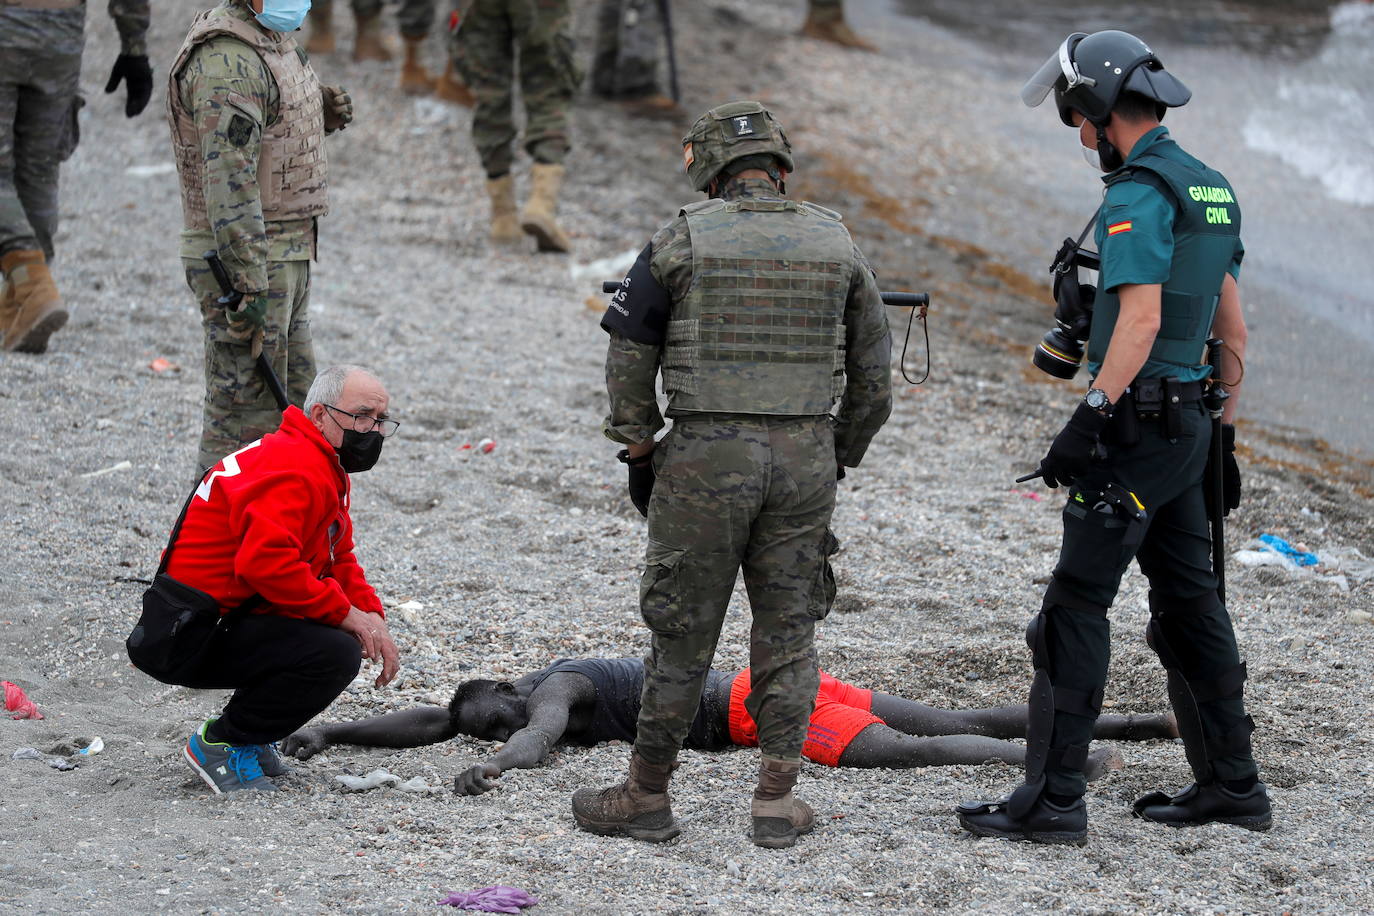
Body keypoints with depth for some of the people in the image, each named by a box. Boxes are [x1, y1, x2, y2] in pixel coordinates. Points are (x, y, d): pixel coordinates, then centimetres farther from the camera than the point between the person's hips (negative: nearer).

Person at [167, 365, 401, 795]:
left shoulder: (325, 468, 16)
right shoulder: (296, 469, -20)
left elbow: (339, 562, 20)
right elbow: (264, 562, -32)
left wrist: (372, 619, 1)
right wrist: (346, 613, -23)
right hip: (194, 642, -11)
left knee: (349, 635, 10)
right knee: (336, 653, -24)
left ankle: (249, 736, 13)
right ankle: (218, 743, -9)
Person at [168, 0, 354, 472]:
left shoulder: (273, 42, 13)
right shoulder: (227, 59, -20)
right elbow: (228, 183, -25)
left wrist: (321, 112, 6)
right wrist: (249, 290, -28)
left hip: (286, 255, 10)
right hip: (243, 260, -10)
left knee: (292, 388, 19)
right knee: (246, 410, -6)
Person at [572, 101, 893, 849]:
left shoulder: (682, 241, -2)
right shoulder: (835, 244, 7)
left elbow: (629, 358, 0)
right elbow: (873, 374, 11)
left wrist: (637, 452, 10)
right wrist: (840, 458, 21)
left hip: (706, 455, -2)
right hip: (804, 454, 2)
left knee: (683, 633, 5)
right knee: (787, 631, 10)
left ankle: (646, 796, 13)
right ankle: (777, 801, 11)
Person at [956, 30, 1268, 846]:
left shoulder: (1138, 195, -15)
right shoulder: (1208, 189, 15)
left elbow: (1140, 321, -26)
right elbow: (1234, 328, 19)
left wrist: (1090, 418, -27)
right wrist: (1222, 438, 24)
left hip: (1138, 425, -9)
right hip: (1188, 424, 9)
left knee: (1077, 603, -8)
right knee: (1189, 602, 15)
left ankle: (1054, 798, -10)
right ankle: (1231, 783, 21)